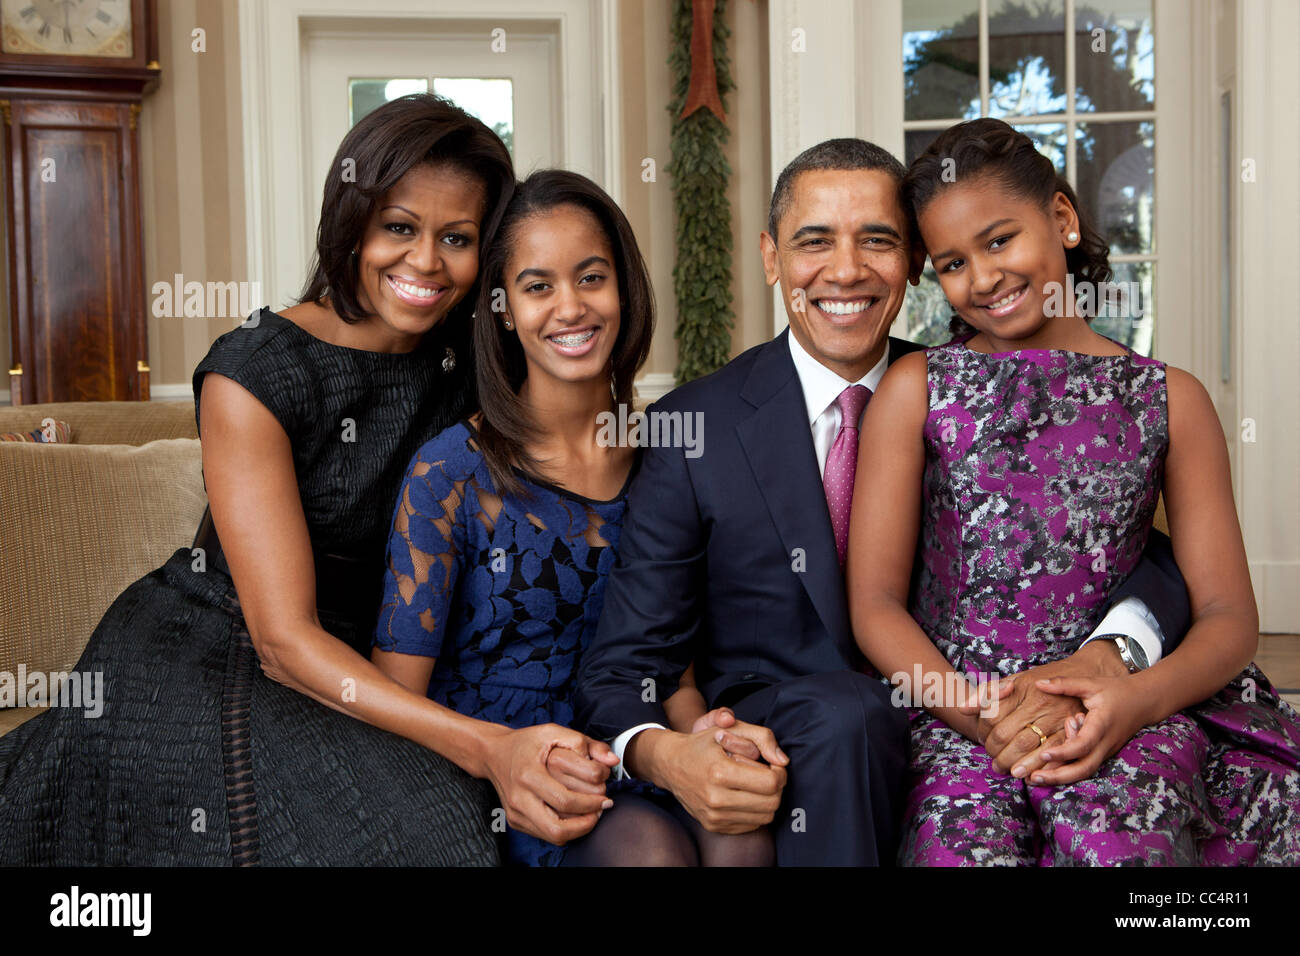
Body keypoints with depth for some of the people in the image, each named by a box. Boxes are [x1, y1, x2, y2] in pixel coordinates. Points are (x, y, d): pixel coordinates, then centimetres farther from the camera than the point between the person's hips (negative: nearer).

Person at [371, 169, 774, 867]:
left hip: (624, 772, 4)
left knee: (739, 832, -30)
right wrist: (496, 751, -27)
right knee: (648, 842, -34)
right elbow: (394, 693, -7)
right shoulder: (450, 471, -7)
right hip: (487, 789, -3)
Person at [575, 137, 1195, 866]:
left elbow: (1147, 562, 0)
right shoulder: (695, 429, -4)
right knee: (841, 715, -33)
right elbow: (622, 667, -4)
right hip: (777, 762, -1)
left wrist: (1099, 661, -24)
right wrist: (666, 756, -29)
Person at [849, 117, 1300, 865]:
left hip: (1124, 715, 0)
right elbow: (876, 604, 2)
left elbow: (1230, 617, 7)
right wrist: (981, 712, -14)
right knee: (964, 842, -30)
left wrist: (1139, 697, -14)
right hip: (957, 711, 0)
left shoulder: (1169, 399, 11)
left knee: (1114, 837, -32)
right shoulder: (915, 391, 8)